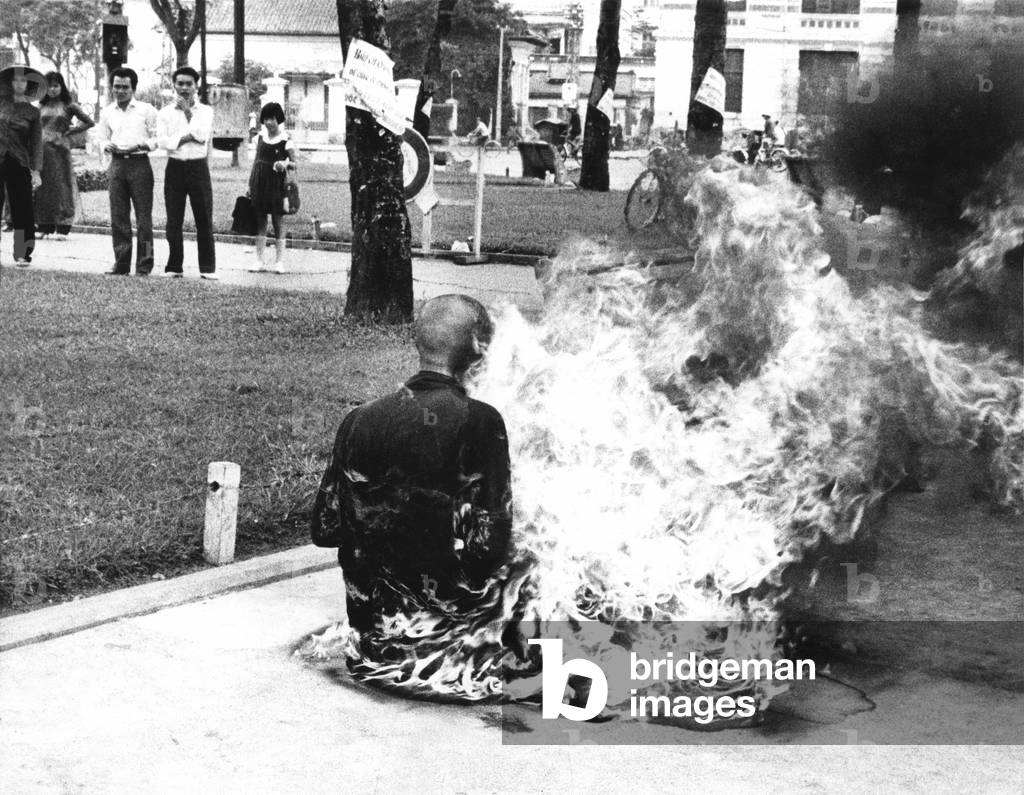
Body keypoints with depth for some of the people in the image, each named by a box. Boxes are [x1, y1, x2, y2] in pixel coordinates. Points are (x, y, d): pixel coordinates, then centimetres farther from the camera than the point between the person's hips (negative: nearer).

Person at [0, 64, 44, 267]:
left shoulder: (32, 112, 5)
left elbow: (36, 143, 2)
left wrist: (36, 171, -3)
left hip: (18, 164, -1)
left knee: (21, 208, -1)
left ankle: (23, 254, 3)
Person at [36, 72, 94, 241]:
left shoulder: (69, 106, 2)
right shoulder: (42, 106, 12)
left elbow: (90, 122, 2)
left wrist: (69, 131, 0)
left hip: (60, 149, -4)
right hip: (42, 149, 4)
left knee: (61, 186, -4)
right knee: (42, 187, 3)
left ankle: (62, 228, -2)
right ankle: (44, 227, 8)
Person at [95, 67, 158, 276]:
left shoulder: (147, 110, 3)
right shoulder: (106, 112, 14)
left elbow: (157, 138, 2)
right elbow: (101, 139, 18)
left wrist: (143, 144, -15)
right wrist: (106, 146, -4)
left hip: (140, 163, -4)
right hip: (116, 164, 4)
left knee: (143, 217, -4)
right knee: (118, 217, 3)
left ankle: (144, 266, 0)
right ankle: (121, 263, 10)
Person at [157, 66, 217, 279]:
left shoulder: (205, 111, 7)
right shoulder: (165, 113, 7)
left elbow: (201, 134, -11)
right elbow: (163, 141, -6)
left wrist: (188, 111, -8)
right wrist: (187, 137, -12)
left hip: (198, 167, -1)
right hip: (175, 167, 1)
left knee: (204, 220, 0)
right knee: (173, 221, 3)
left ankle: (208, 268, 6)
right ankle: (174, 267, 11)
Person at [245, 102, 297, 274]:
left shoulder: (285, 141, -6)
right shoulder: (260, 137, 9)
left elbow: (295, 163, -4)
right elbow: (256, 161, 16)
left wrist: (286, 165, -26)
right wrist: (250, 184, 14)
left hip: (276, 184, -4)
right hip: (259, 182, 4)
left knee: (278, 221, 1)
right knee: (260, 221, 6)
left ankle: (279, 261, 7)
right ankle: (259, 261, 11)